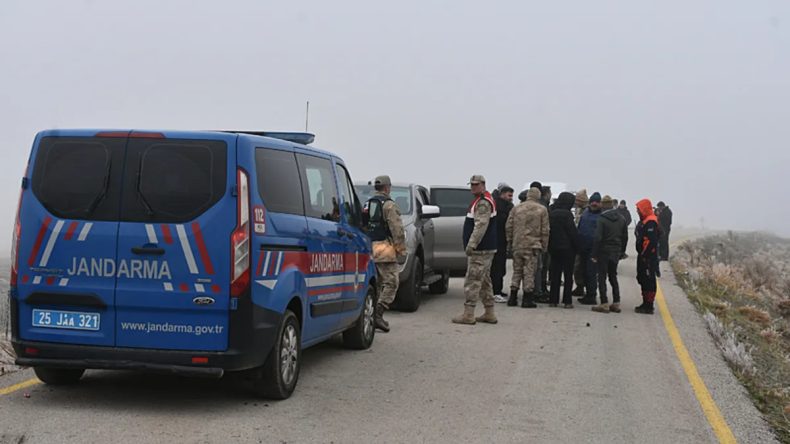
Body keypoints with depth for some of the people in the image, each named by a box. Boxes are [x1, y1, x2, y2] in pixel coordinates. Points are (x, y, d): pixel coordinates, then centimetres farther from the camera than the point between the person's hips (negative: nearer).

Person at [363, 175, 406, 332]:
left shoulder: (366, 205, 17)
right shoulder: (389, 205, -6)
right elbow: (397, 230, -12)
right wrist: (401, 249, -7)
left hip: (368, 249, 7)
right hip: (385, 250, -7)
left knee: (375, 284, 12)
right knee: (391, 283, -6)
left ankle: (374, 316, 10)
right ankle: (378, 314, -17)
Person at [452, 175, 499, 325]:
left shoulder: (483, 203, -15)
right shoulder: (482, 201, 20)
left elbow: (481, 226, -24)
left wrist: (471, 245, -25)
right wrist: (472, 245, 23)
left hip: (480, 250, -11)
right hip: (485, 249, 11)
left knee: (473, 281, -9)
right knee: (484, 281, 14)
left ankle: (468, 314, -9)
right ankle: (489, 314, 19)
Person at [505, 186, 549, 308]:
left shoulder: (516, 209, 6)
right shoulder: (542, 209, -1)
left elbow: (508, 227, 5)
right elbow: (545, 230, -2)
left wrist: (510, 243, 14)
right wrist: (544, 247, 5)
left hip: (517, 245, 3)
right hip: (533, 246, -3)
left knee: (517, 271, 12)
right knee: (529, 272, 0)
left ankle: (513, 298, 12)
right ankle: (527, 299, 1)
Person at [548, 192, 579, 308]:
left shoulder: (551, 214, 6)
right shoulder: (567, 214, -14)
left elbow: (548, 230, 9)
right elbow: (573, 232, -14)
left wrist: (549, 246, 13)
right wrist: (577, 246, -5)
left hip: (554, 247, 6)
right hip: (567, 248, -6)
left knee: (555, 275, 9)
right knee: (568, 275, 1)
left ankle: (553, 300, 9)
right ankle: (567, 301, 0)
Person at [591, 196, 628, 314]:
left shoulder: (602, 220, -13)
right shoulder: (621, 219, 6)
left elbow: (597, 238, -17)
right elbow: (625, 237, 10)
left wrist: (594, 254, -12)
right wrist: (621, 252, 16)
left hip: (604, 252, -6)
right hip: (616, 253, 6)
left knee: (602, 277, 0)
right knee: (613, 277, 16)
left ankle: (604, 304, -4)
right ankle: (616, 303, 16)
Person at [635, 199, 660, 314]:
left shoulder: (650, 222, -18)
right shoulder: (644, 221, 17)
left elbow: (650, 241, -25)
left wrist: (645, 255, -24)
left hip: (648, 257, -11)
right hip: (643, 256, 11)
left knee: (648, 281, -7)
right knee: (643, 279, 17)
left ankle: (648, 306, -4)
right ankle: (646, 303, 27)